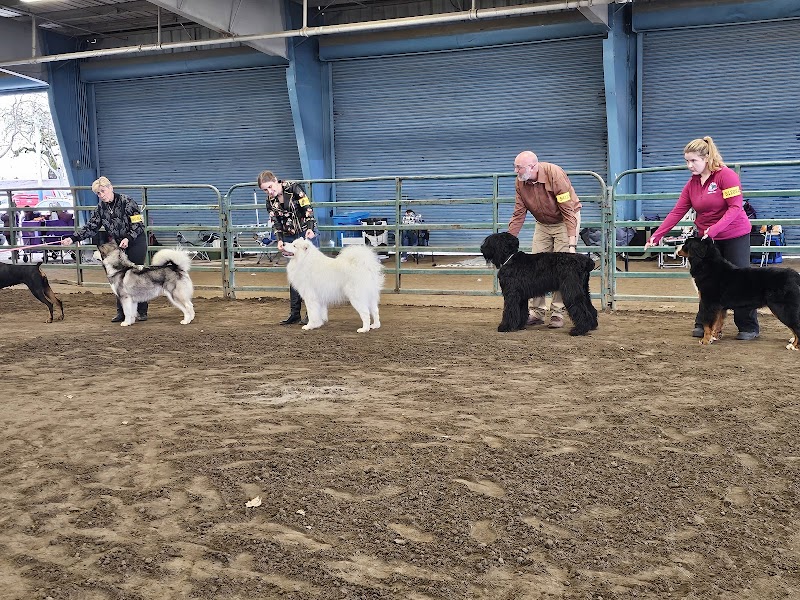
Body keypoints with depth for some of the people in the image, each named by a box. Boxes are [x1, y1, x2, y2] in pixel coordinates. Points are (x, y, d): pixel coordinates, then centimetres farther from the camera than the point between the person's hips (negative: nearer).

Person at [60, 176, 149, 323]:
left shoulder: (127, 201, -15)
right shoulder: (101, 207, 2)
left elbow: (139, 225, -16)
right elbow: (90, 227, 1)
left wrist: (128, 238, -28)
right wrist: (72, 238, -10)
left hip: (135, 243, -6)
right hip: (117, 245, 6)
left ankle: (142, 312, 6)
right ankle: (121, 312, 9)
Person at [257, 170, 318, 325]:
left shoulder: (293, 188, -13)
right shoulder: (270, 201, 2)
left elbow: (308, 208, -15)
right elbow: (276, 223, 3)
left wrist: (310, 228, -27)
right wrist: (279, 240, -12)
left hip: (307, 233, -5)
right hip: (289, 237, 5)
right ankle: (294, 313, 11)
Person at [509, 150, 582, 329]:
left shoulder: (554, 174, -29)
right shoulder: (520, 182, -11)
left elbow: (568, 209, -28)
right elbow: (518, 214, -5)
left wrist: (572, 243, -32)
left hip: (565, 221, -6)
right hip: (542, 224, 6)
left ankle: (557, 313, -2)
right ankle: (536, 312, 8)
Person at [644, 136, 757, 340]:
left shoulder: (726, 175, -16)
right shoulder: (692, 184, 3)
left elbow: (735, 207, -21)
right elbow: (676, 212, 0)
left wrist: (714, 229, -32)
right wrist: (656, 236, -8)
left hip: (735, 237, -6)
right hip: (706, 239, 6)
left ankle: (749, 327, 10)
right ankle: (704, 324, 16)